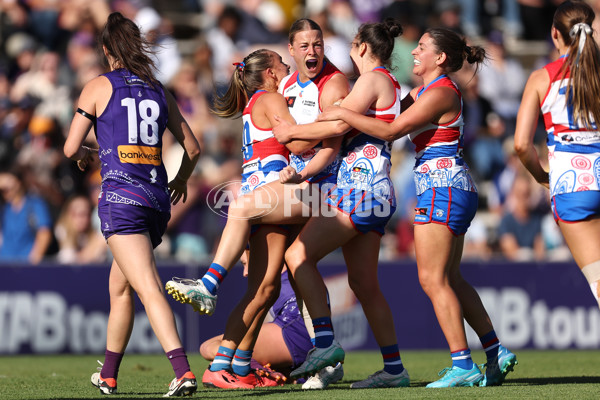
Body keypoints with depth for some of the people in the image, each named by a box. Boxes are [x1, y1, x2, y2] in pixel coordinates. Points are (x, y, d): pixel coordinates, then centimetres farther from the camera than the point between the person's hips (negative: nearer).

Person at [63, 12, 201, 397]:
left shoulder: (99, 87, 3)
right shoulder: (159, 91, 15)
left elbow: (71, 149, 2)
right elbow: (193, 148, 18)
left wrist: (86, 155, 26)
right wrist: (182, 179, 37)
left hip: (121, 194, -6)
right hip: (158, 196, 6)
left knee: (149, 289, -16)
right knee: (119, 288, 20)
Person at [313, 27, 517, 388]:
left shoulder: (440, 94, -13)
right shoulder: (426, 91, 17)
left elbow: (391, 130, -19)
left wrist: (343, 114, -12)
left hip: (442, 188, -10)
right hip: (452, 191, 10)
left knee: (433, 279, -10)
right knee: (450, 279, 14)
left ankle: (463, 366, -12)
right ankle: (496, 353, 15)